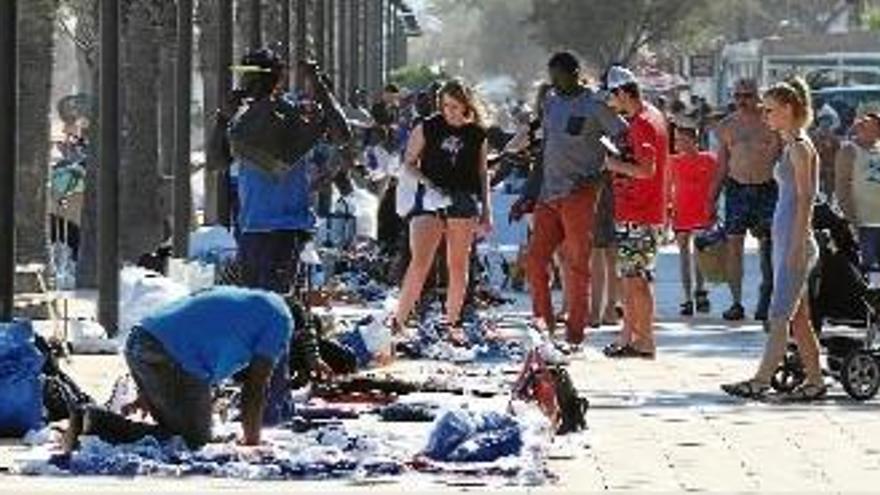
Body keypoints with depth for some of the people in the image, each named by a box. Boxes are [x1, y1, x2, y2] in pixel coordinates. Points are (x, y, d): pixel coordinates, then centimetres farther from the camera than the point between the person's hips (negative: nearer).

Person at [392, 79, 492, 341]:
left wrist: (486, 211, 14)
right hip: (430, 201, -2)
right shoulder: (427, 128, 1)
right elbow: (409, 163, 7)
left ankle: (453, 321, 18)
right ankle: (398, 321, -12)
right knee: (419, 263, -13)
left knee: (458, 265, 7)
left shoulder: (477, 134, 7)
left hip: (464, 202, 2)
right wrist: (427, 183, -11)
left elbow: (482, 173, 15)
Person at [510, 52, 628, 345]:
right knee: (536, 258, 2)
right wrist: (529, 195, 18)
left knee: (577, 264, -3)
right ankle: (543, 319, 14)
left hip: (578, 195, -7)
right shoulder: (551, 103, 16)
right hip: (548, 194, 7)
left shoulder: (594, 105, -5)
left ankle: (575, 331, 1)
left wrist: (596, 175, -14)